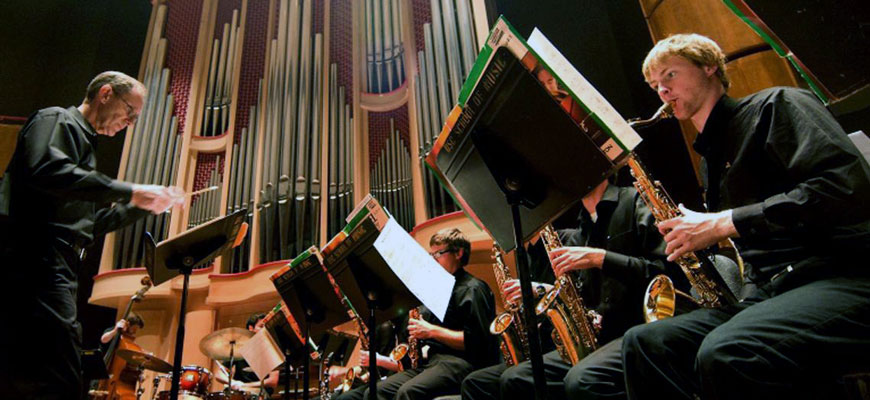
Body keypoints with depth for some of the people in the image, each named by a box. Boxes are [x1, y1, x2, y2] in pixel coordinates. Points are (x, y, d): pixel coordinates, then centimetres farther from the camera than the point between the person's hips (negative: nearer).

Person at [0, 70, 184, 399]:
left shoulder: (84, 145, 29)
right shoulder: (55, 120, 3)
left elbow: (87, 225, 28)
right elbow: (45, 170, -21)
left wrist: (143, 206, 19)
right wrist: (131, 192, -21)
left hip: (59, 271, 10)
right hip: (36, 259, -10)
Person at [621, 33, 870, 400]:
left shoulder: (774, 106, 1)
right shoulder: (712, 155, 23)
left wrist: (722, 223, -16)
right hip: (770, 292, 8)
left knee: (724, 355, -36)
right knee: (642, 342, -6)